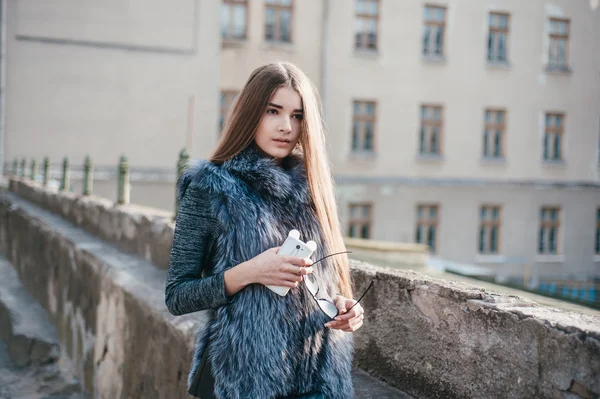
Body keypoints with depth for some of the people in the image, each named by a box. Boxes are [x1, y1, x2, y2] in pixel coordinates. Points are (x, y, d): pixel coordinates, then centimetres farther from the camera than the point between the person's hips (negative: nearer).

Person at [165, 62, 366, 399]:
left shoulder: (310, 185, 5)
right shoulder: (210, 186, -8)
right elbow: (176, 296, -8)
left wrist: (342, 306, -5)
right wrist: (247, 273, -21)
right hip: (245, 372, -4)